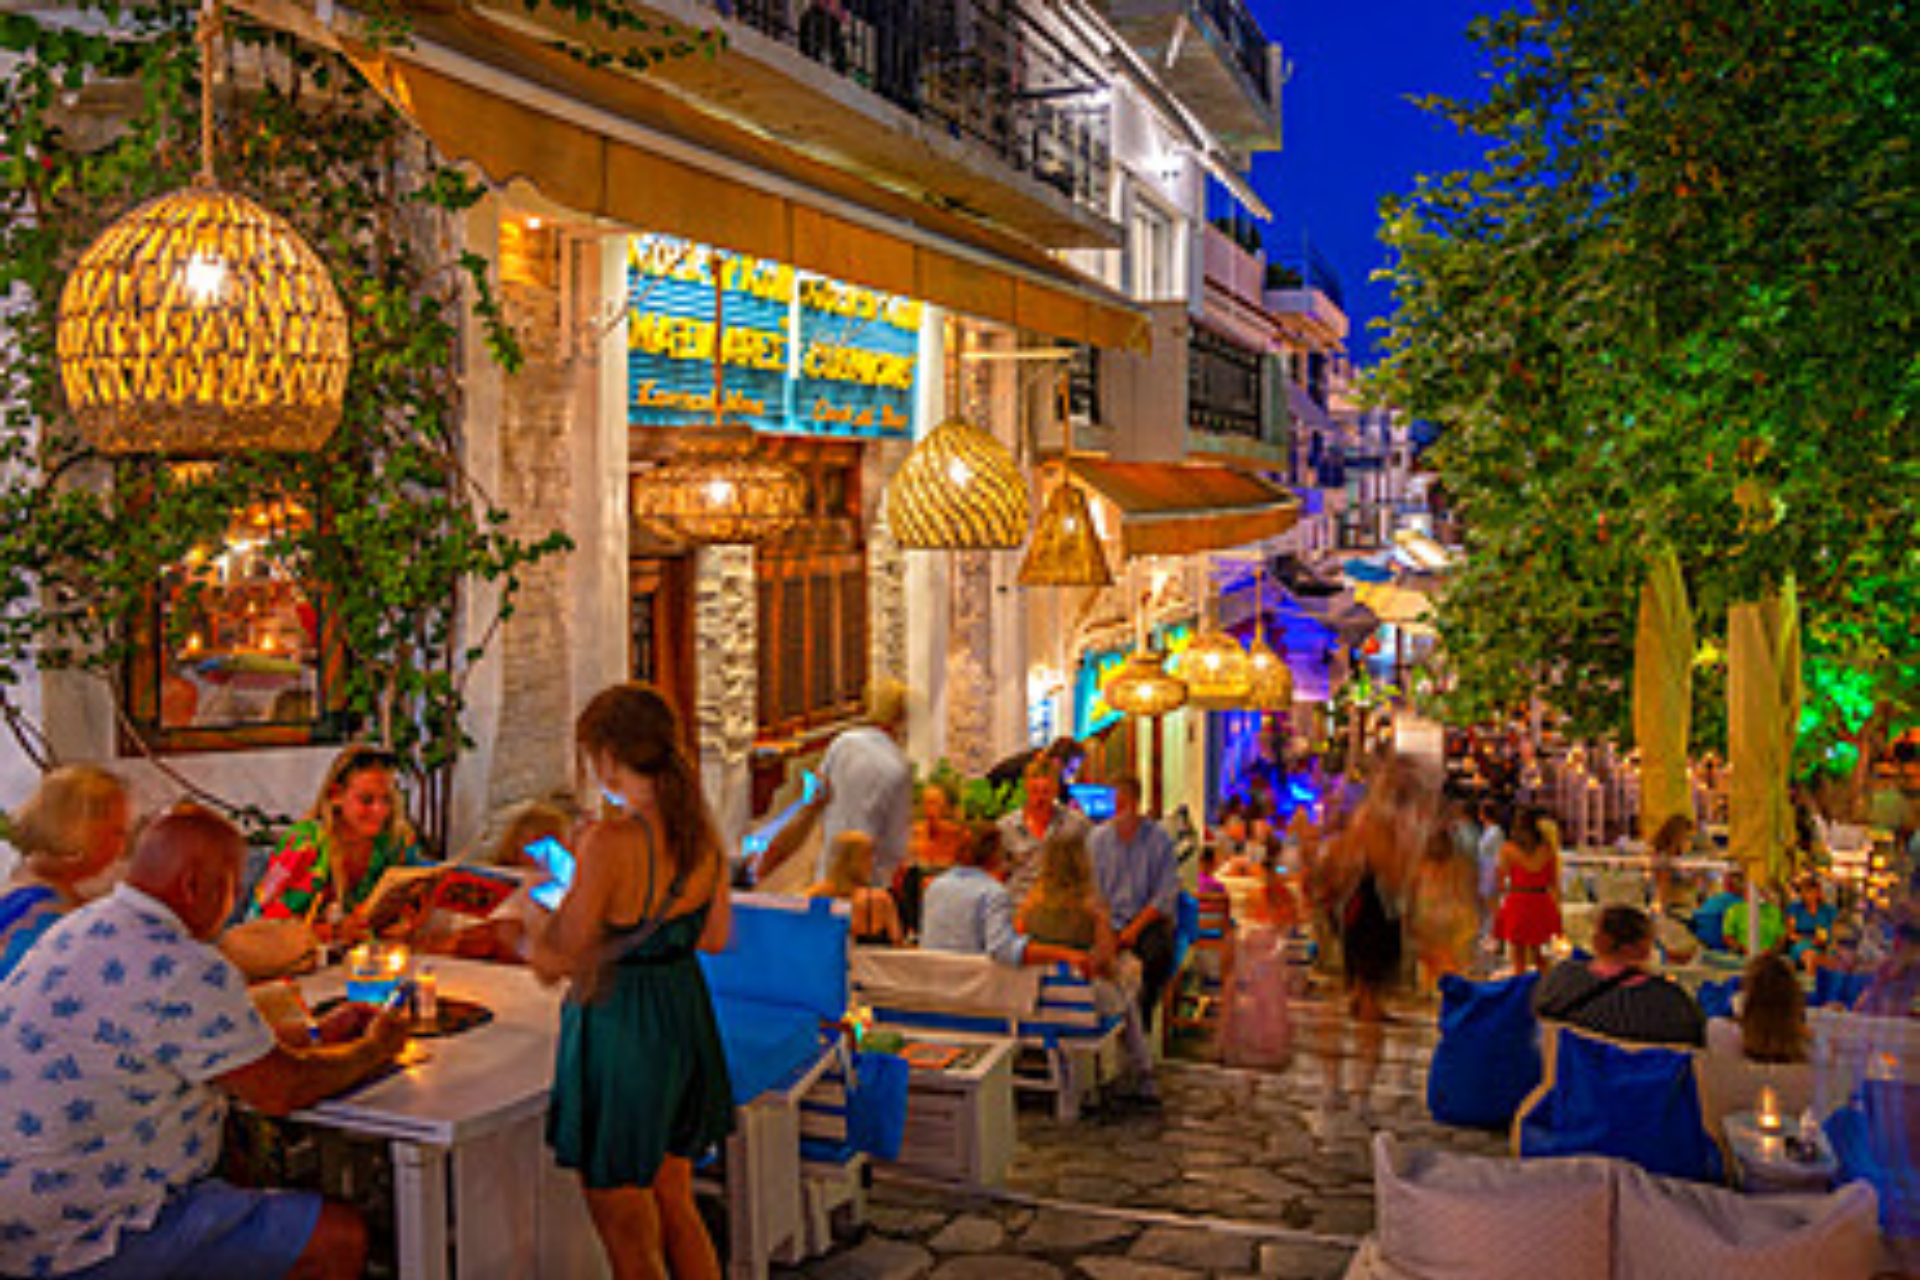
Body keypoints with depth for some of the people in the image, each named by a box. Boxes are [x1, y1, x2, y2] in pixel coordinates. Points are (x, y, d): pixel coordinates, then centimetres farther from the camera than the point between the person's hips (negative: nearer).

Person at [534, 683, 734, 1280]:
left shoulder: (611, 842, -24)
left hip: (619, 1026, -7)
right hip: (686, 1017, 7)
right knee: (675, 1204, 25)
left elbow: (552, 963, -20)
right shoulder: (701, 832, -2)